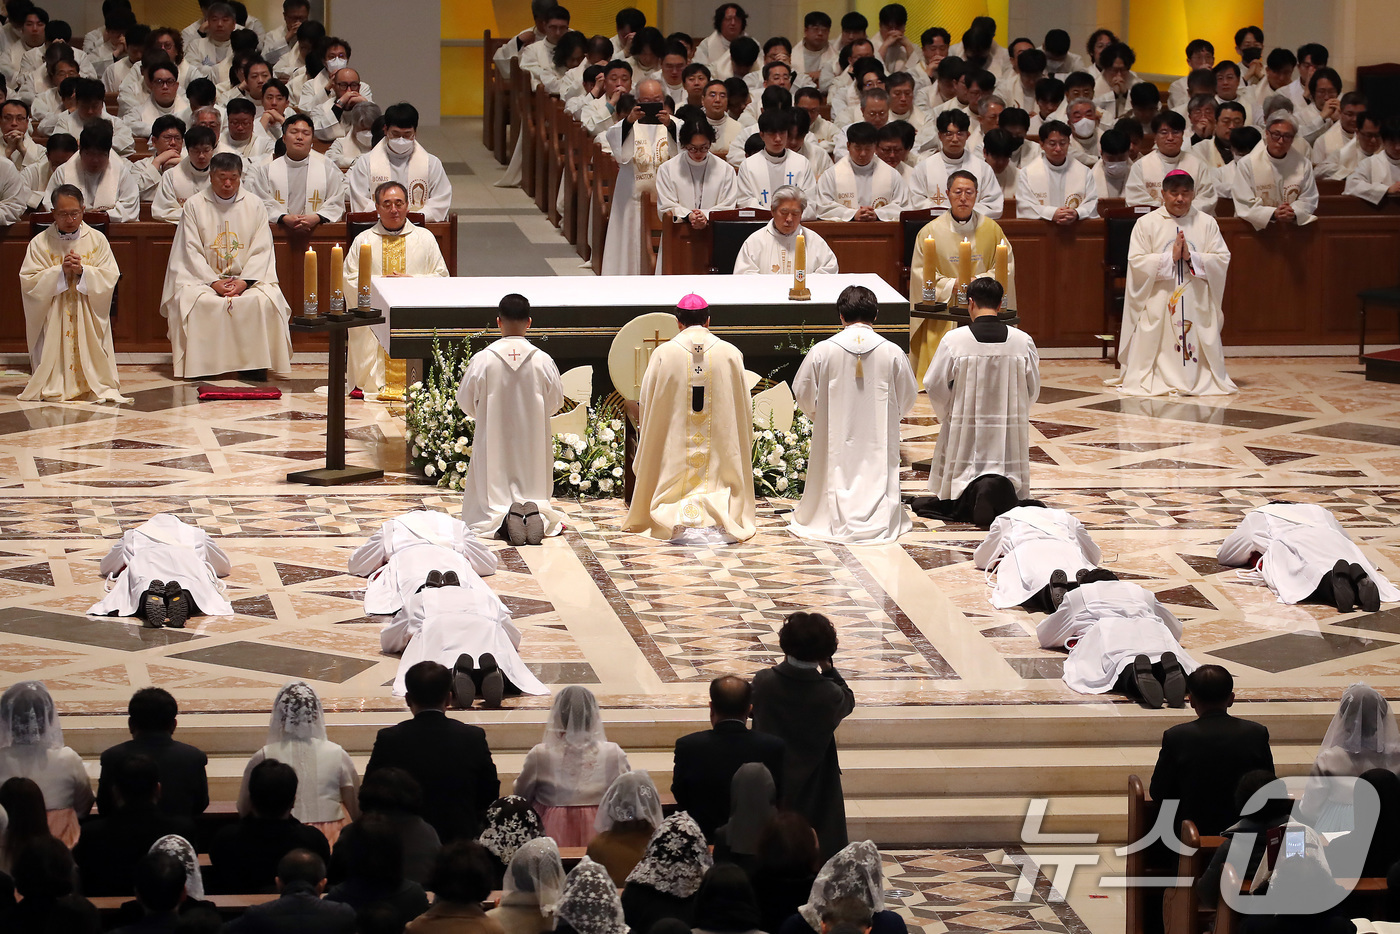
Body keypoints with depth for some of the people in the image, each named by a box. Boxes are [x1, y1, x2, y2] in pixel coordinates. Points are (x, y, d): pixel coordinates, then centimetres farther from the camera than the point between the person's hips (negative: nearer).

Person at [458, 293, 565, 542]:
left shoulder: (482, 360, -11)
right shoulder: (543, 361, -7)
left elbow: (465, 402, 1)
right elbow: (556, 402, 6)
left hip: (493, 444, -1)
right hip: (533, 445, 1)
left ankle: (501, 519, -25)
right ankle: (538, 515, -20)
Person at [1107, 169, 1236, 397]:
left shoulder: (1207, 223, 7)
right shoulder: (1146, 224, 3)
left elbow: (1222, 260, 0)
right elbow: (1136, 262, -7)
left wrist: (1191, 257, -14)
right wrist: (1170, 257, -15)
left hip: (1197, 304, 1)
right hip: (1158, 305, -1)